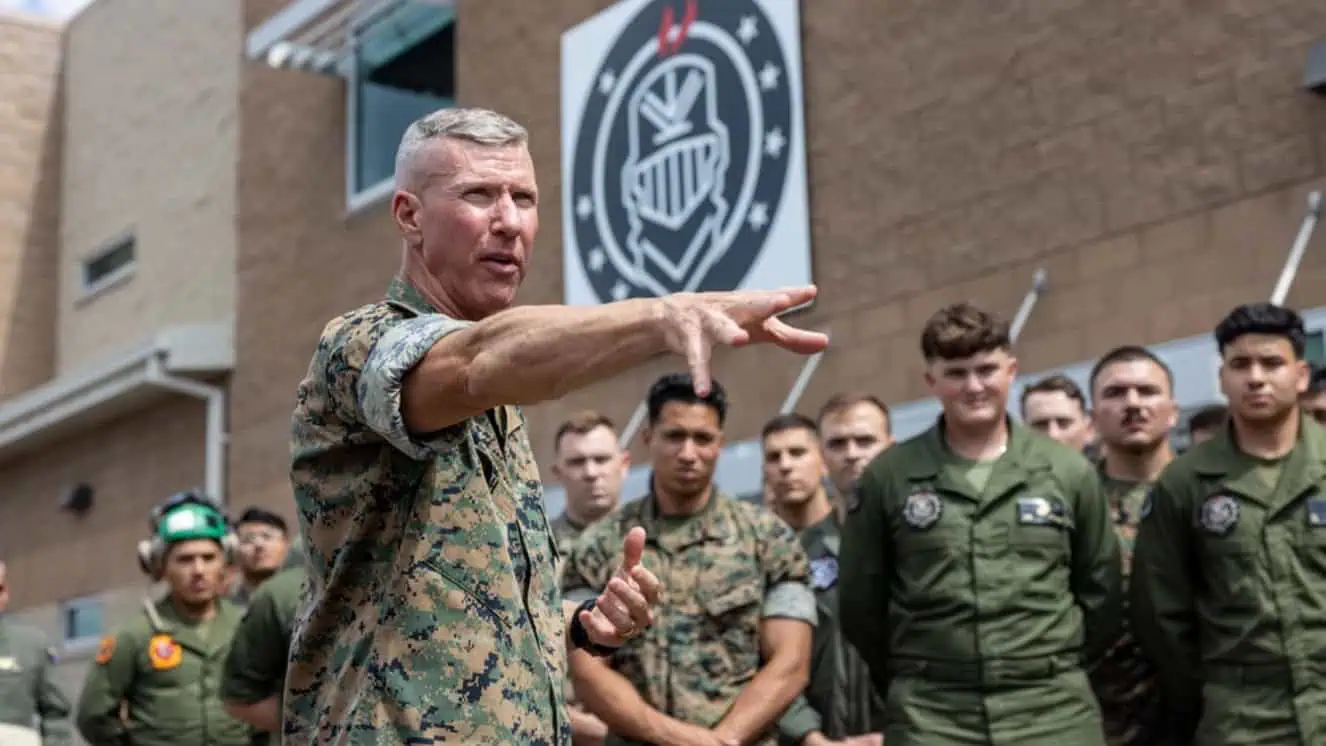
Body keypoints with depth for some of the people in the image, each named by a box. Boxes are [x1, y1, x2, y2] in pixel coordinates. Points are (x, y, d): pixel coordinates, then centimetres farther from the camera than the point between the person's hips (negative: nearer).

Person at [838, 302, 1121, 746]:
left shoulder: (1069, 472, 6)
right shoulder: (886, 478, 2)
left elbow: (1101, 590, 13)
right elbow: (860, 602, 8)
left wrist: (1060, 667, 11)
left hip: (1053, 710, 1)